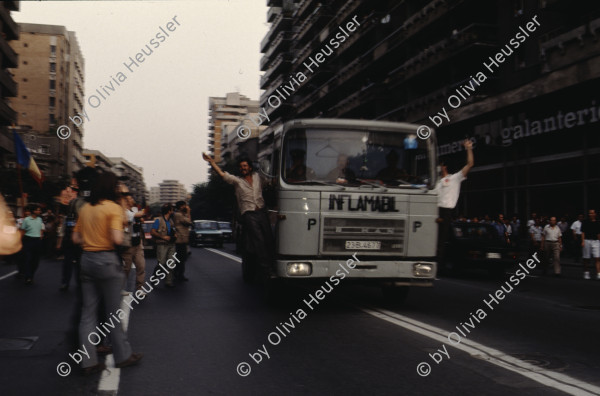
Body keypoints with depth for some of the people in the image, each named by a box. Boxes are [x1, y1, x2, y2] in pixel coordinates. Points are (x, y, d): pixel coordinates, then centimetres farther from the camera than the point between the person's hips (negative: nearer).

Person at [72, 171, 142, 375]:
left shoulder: (85, 208, 9)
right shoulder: (113, 208, -11)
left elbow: (76, 238, 11)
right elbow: (117, 239, -20)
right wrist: (121, 233, 0)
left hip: (86, 259, 6)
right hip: (106, 260, -6)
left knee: (88, 312, 8)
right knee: (114, 312, 5)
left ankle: (88, 361, 10)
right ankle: (123, 355, 17)